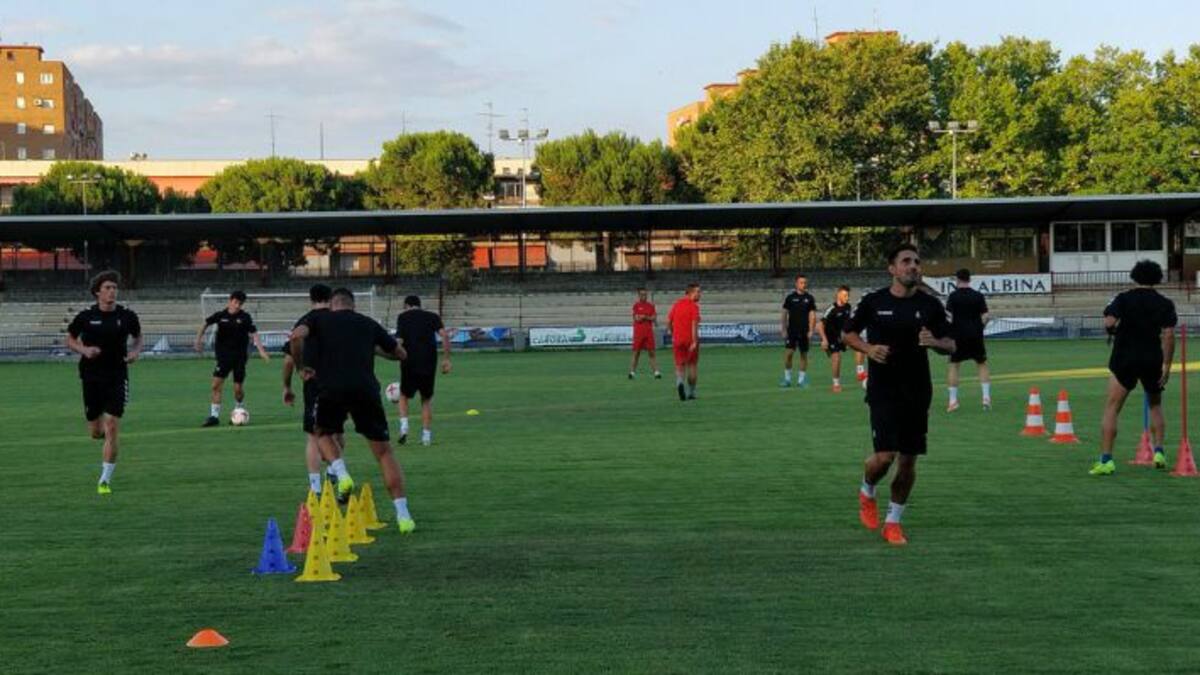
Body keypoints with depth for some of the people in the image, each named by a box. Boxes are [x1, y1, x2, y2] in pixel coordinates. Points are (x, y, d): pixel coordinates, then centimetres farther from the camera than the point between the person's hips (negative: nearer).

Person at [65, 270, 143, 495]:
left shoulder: (127, 316, -2)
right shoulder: (86, 317, -4)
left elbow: (138, 338, 15)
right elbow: (70, 340, 8)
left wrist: (135, 351, -6)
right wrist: (84, 350, -12)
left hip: (117, 377, -1)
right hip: (91, 377, 1)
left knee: (111, 428, -11)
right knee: (96, 432, 7)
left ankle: (105, 480, -3)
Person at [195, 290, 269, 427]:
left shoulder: (245, 317, -4)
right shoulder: (220, 315, -1)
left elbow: (254, 334, -9)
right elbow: (206, 324, 13)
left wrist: (261, 350, -20)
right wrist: (198, 339, 5)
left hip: (239, 356, -1)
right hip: (223, 355, 1)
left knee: (238, 388, 1)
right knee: (216, 384, -9)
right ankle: (214, 416, -4)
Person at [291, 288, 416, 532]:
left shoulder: (320, 319, 16)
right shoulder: (369, 323, 21)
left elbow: (297, 336, -5)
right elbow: (401, 353, 27)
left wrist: (301, 367, 10)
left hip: (331, 389, -1)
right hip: (366, 389, 1)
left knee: (323, 434, 29)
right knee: (384, 452, 9)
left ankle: (342, 475, 2)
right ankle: (403, 516, 2)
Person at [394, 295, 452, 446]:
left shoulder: (403, 316, 8)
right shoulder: (432, 316, 12)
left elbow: (399, 340, -4)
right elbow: (444, 335, -2)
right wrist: (446, 359, -1)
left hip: (409, 362, -1)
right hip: (429, 362, 1)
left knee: (404, 395, 18)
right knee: (427, 399, 14)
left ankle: (404, 426, -2)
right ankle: (426, 435, 8)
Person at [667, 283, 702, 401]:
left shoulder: (676, 304, 7)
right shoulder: (694, 306, -10)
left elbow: (669, 321, 9)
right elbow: (694, 324, -19)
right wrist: (694, 342, -22)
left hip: (678, 339, 3)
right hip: (690, 339, -3)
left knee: (680, 365, 5)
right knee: (692, 365, 13)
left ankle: (679, 381, -26)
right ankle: (691, 392, 19)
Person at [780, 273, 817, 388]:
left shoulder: (809, 298, 4)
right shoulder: (790, 297, 3)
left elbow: (812, 315, 4)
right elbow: (784, 313, 5)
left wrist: (811, 330, -5)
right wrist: (783, 329, -2)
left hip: (804, 331, 1)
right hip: (792, 331, -1)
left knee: (804, 354, 4)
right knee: (788, 353, -9)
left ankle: (801, 379, 13)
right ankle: (787, 378, 1)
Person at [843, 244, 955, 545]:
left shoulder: (930, 305, 3)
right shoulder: (873, 302, -2)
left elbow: (951, 345, 8)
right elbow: (848, 334, 10)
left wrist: (934, 342, -15)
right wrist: (868, 348, -10)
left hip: (917, 393, 3)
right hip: (883, 392, -3)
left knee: (908, 461, 5)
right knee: (885, 456, -14)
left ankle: (893, 522, 21)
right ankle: (866, 492, 20)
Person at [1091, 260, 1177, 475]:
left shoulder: (1123, 298, -1)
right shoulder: (1164, 304, 1)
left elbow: (1109, 323, -15)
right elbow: (1168, 334, -8)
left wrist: (1115, 332, 7)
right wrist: (1167, 365, -6)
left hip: (1124, 359, -2)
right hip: (1153, 360, 2)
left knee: (1111, 409, -2)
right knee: (1155, 405, 25)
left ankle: (1106, 459, -12)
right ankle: (1159, 451, 15)